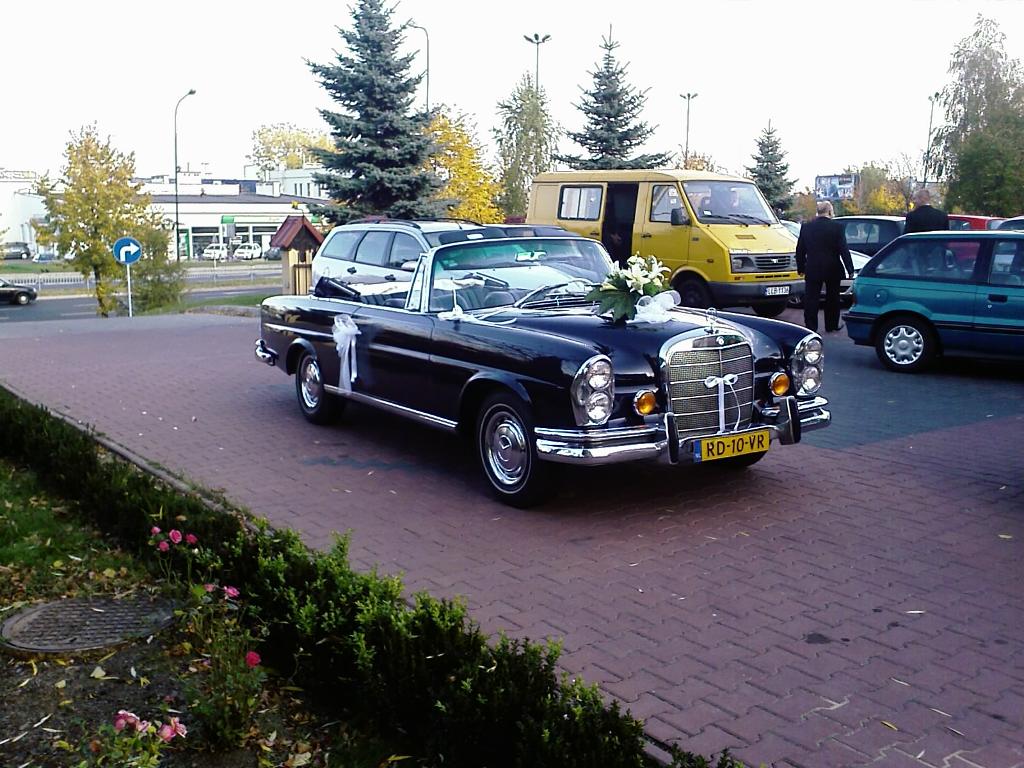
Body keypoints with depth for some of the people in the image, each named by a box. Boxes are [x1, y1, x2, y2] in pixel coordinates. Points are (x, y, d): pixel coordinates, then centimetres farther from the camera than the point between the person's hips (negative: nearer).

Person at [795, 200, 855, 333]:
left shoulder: (806, 227, 0)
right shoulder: (837, 227, -9)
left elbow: (800, 250, 5)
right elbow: (844, 250, -8)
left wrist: (800, 268, 14)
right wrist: (850, 269, -2)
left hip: (812, 269, 1)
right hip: (832, 270, -1)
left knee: (811, 299, 4)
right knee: (832, 298, 14)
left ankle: (810, 327, 0)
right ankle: (832, 326, 23)